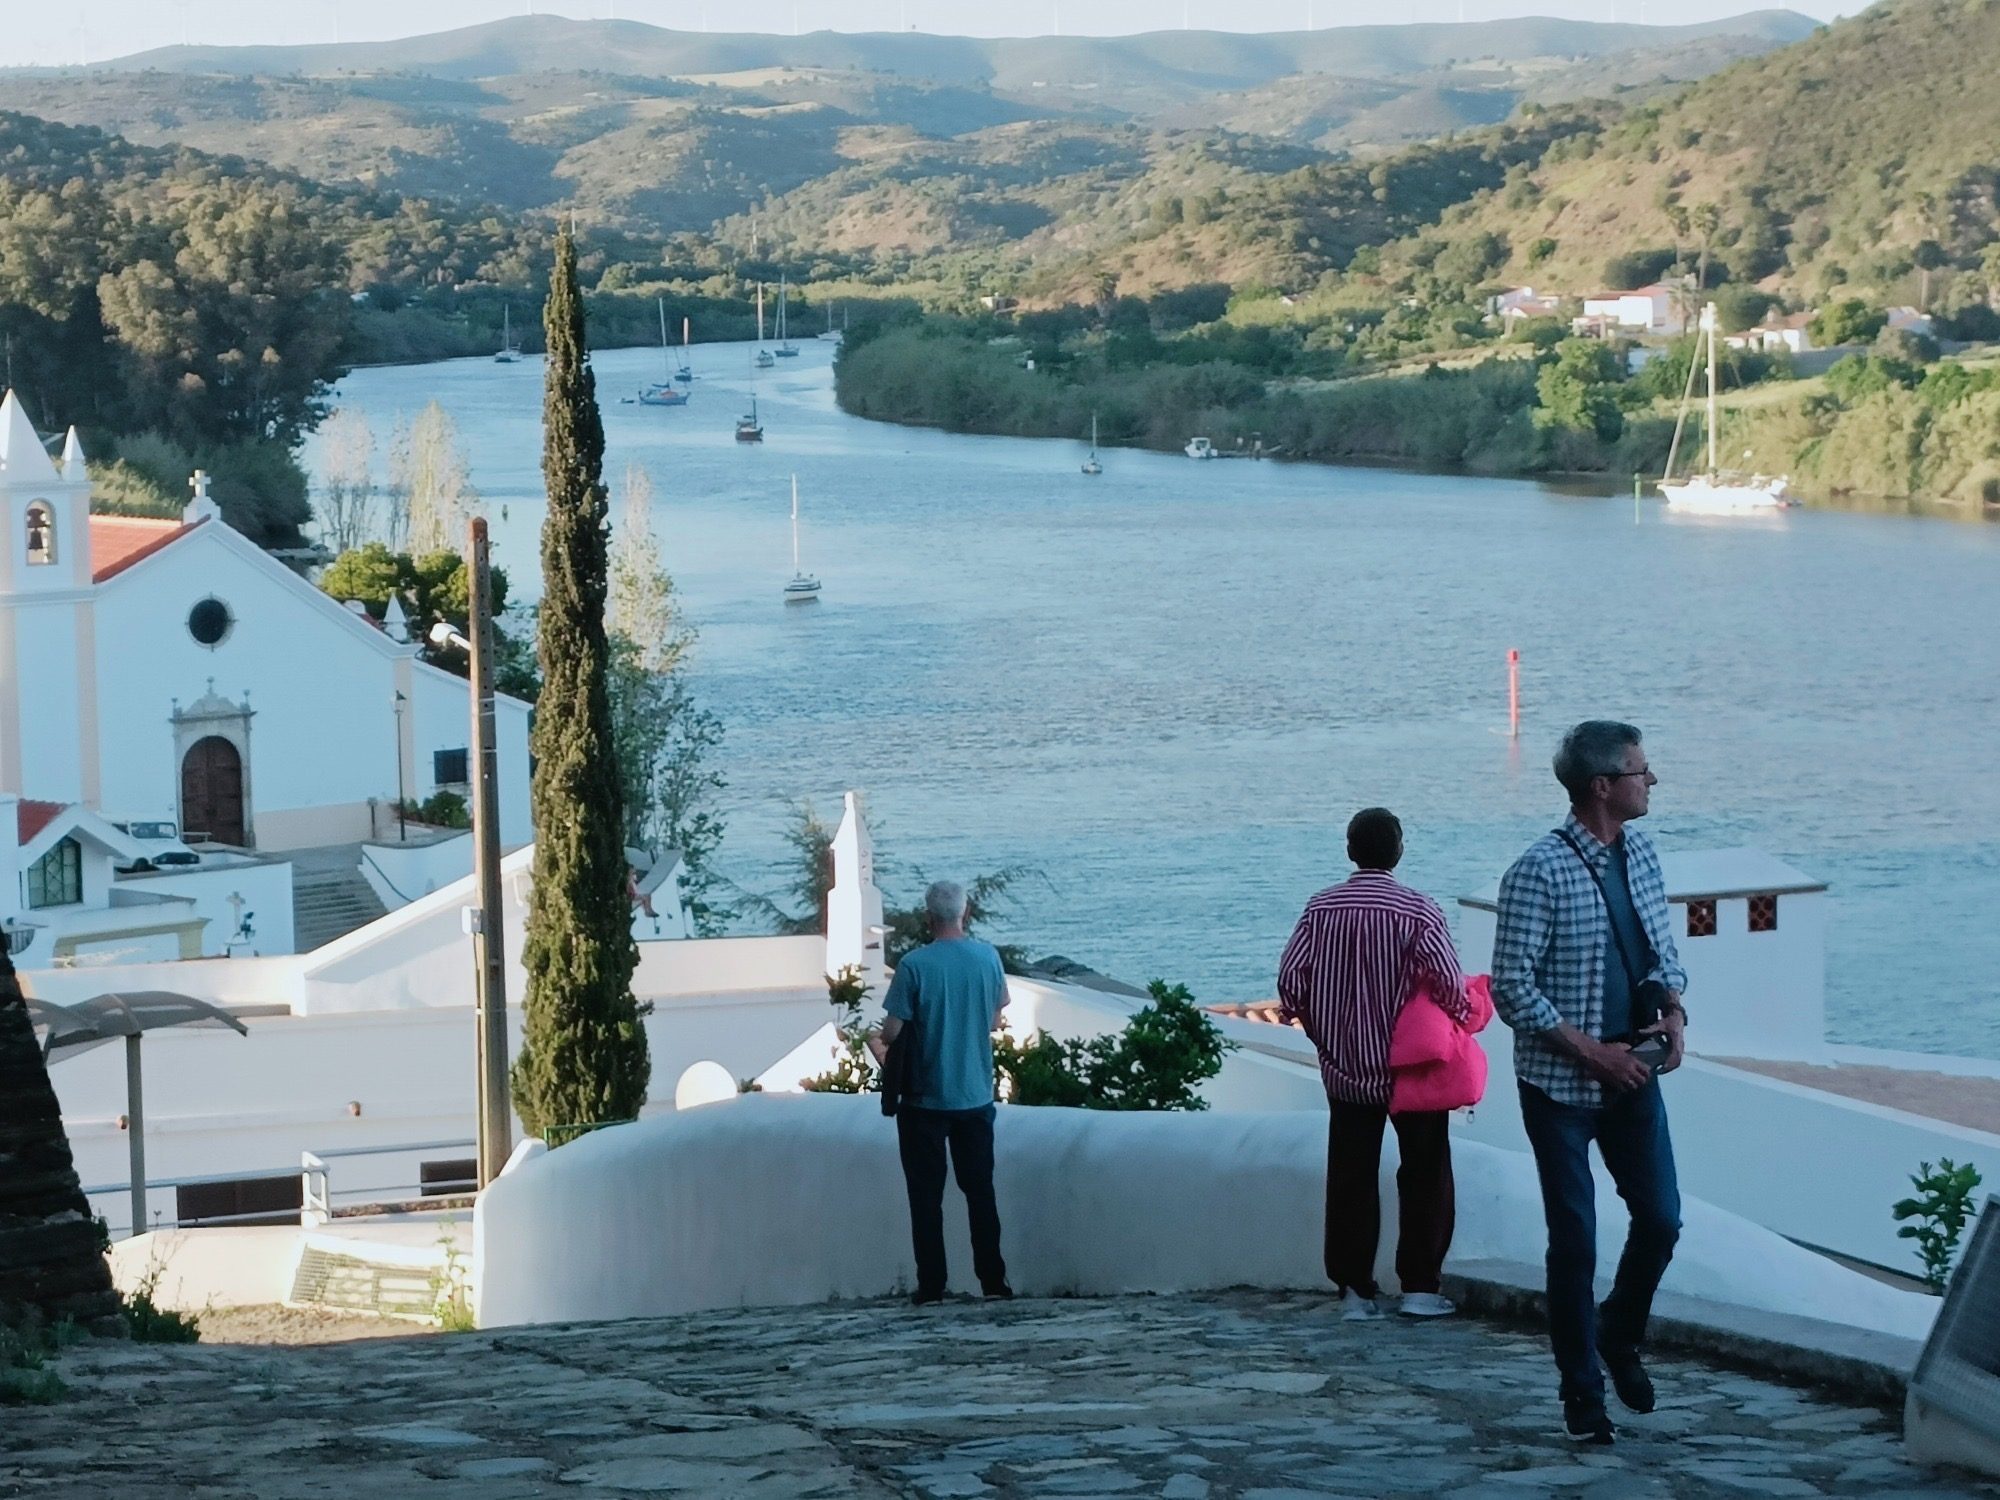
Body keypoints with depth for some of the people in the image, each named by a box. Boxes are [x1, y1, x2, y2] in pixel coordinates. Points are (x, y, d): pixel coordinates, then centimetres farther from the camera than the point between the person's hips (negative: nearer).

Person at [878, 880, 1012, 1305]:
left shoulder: (915, 965, -15)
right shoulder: (988, 957, -3)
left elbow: (891, 1032, -14)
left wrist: (884, 1035, 7)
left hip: (926, 1099, -3)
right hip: (976, 1095, 3)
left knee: (926, 1195, 4)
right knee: (980, 1191, 11)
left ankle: (931, 1285, 3)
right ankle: (993, 1280, 11)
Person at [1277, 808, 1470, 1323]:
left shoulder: (1320, 908, -3)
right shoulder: (1416, 911, -14)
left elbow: (1290, 981, -3)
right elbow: (1450, 985, -18)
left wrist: (1317, 1028, 13)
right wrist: (1459, 1019, 3)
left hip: (1345, 1068, 3)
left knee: (1351, 1178, 9)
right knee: (1424, 1174, 9)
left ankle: (1354, 1290, 8)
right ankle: (1419, 1287, 7)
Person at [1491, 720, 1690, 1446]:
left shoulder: (1640, 854, 5)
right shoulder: (1539, 871, -16)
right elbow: (1513, 989, -17)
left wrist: (1672, 1006, -4)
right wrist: (1592, 1052, -19)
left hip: (1631, 1075, 6)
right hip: (1561, 1085, -6)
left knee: (1661, 1218, 5)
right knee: (1575, 1240, 1)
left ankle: (1619, 1337, 31)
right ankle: (1582, 1393, 14)